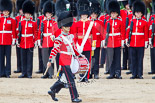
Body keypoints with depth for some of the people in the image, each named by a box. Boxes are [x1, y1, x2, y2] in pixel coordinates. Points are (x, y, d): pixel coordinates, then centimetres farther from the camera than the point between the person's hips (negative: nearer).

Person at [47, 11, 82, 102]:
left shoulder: (71, 36, 10)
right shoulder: (60, 38, -13)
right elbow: (55, 50, -15)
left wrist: (79, 55, 21)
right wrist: (50, 61, -18)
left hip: (69, 60, 8)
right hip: (64, 61, -8)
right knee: (71, 80, -8)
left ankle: (52, 91, 28)